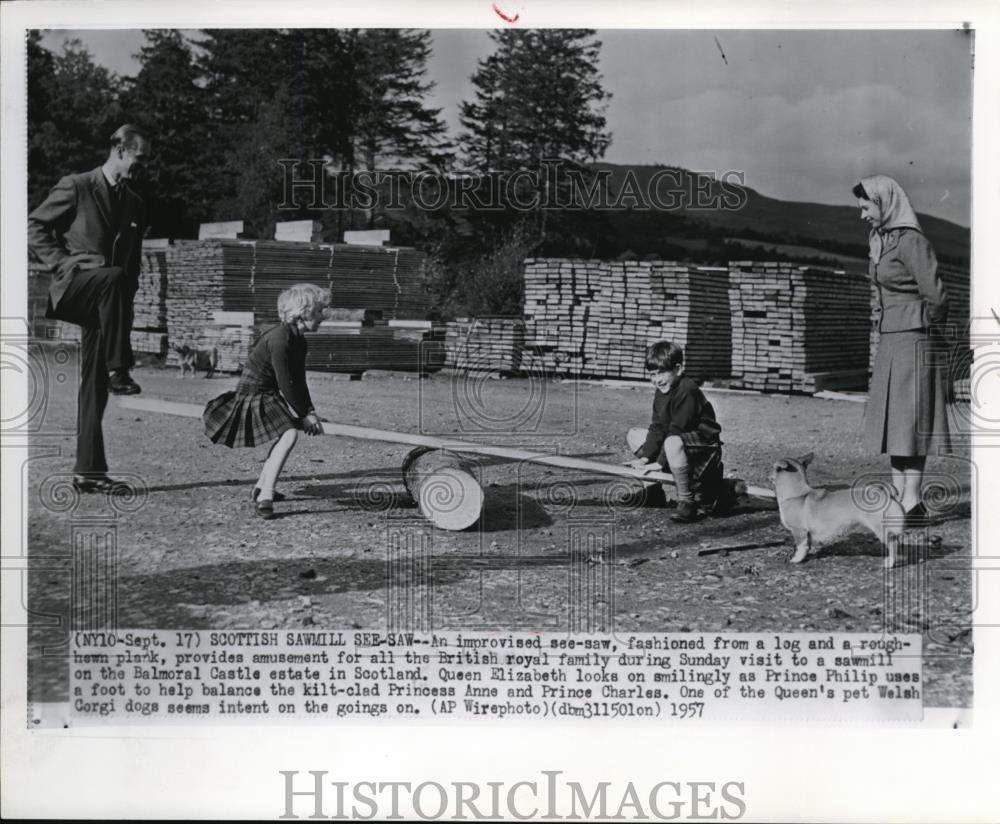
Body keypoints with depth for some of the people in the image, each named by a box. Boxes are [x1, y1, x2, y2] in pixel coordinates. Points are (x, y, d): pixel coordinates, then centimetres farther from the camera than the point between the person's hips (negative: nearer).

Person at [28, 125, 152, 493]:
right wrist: (62, 262, -12)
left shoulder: (135, 205, 17)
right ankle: (118, 370, -37)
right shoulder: (75, 187, 0)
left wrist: (125, 303, 12)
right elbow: (34, 227, -1)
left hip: (105, 299, 5)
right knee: (113, 277, -38)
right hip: (73, 285, -5)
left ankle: (88, 470, 3)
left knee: (94, 388, 1)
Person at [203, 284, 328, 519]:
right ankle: (265, 498, -31)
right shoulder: (279, 340, -25)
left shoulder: (298, 340, 5)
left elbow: (299, 383, 9)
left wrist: (309, 412, -1)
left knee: (287, 433, 29)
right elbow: (285, 384, -24)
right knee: (289, 435, -28)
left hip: (268, 396, 11)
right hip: (252, 397, -11)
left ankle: (261, 488, 41)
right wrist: (302, 415, -15)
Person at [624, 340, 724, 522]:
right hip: (682, 444, 10)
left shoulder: (687, 391, -22)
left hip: (705, 447, -10)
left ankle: (686, 502, -31)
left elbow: (676, 431, -24)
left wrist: (660, 462, -21)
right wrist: (645, 458, -4)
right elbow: (657, 428, 7)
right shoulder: (661, 392, 8)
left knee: (673, 443, -42)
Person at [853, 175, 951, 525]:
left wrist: (928, 324, -2)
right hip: (890, 341, 9)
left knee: (909, 419, -7)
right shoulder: (881, 239, 13)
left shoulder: (910, 241, -15)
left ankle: (914, 502, -3)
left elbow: (935, 297, -17)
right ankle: (899, 496, 15)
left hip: (912, 341, -9)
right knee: (891, 420, 10)